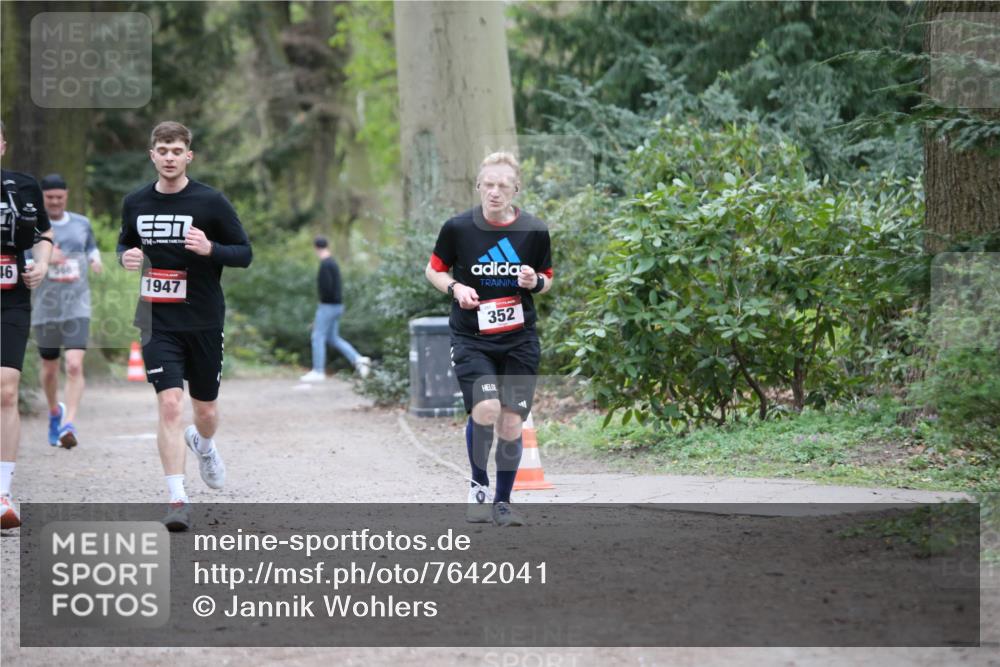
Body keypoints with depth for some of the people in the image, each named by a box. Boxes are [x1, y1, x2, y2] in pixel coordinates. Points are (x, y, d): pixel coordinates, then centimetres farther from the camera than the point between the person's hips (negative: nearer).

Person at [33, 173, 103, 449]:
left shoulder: (82, 224, 7)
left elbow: (92, 248, 25)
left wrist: (95, 260, 2)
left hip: (77, 307, 0)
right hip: (45, 309, 0)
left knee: (75, 365, -17)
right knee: (49, 367, 14)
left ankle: (68, 424, -20)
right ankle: (54, 412, 41)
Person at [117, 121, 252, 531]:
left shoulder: (211, 202, -6)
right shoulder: (135, 204, 3)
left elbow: (245, 253, -2)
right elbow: (125, 243, 20)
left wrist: (210, 249, -22)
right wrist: (126, 256, -4)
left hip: (204, 323, 0)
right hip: (158, 323, 0)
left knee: (205, 411, 11)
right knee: (170, 404, -15)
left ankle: (203, 445, 50)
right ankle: (178, 501, -14)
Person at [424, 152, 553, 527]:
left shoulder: (535, 231, -2)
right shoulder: (458, 228, -6)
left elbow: (547, 282, 12)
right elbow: (434, 270, 8)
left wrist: (536, 282, -11)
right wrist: (455, 288, -12)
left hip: (519, 340, 2)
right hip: (471, 338, -2)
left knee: (511, 426, 0)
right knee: (486, 409, -22)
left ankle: (502, 503, 19)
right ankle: (478, 484, 4)